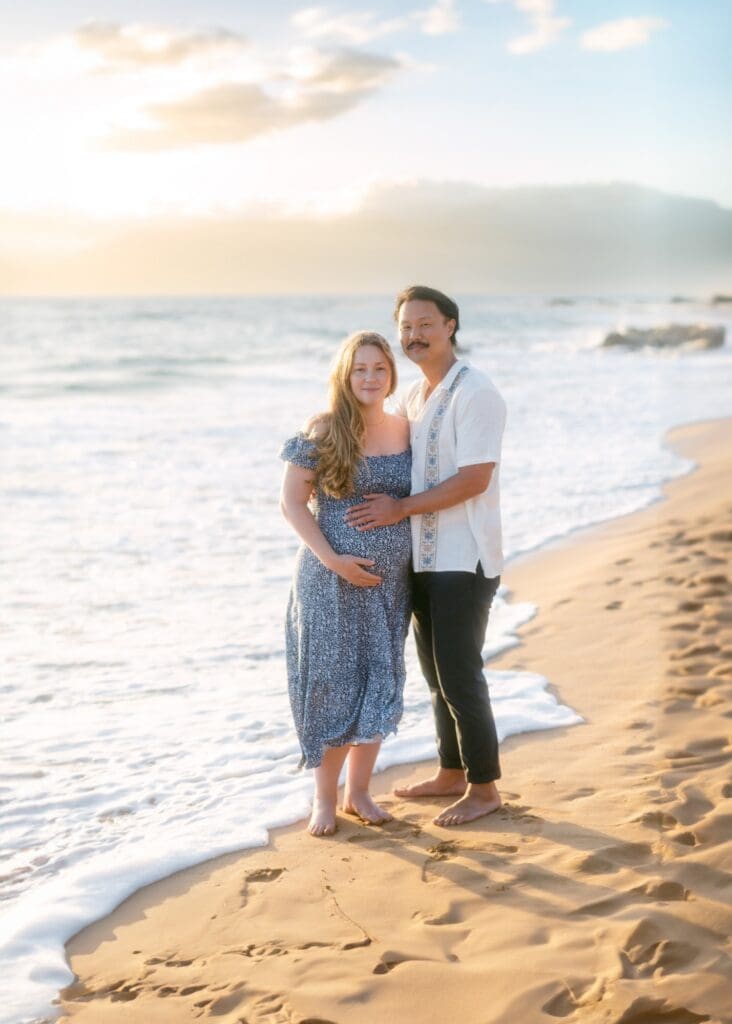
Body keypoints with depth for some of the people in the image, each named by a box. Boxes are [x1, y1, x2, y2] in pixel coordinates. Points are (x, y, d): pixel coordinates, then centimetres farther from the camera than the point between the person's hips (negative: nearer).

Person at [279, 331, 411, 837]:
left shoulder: (406, 430, 4)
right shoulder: (323, 432, -8)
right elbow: (293, 503, -8)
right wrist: (332, 558, -16)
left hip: (391, 581, 4)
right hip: (333, 580, -4)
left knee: (380, 683, 10)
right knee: (332, 683, 2)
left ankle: (359, 791, 25)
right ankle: (325, 798, 16)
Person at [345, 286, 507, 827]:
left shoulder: (474, 392, -14)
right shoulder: (413, 396, 12)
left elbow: (474, 479, -21)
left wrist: (401, 509, -19)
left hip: (464, 559, -8)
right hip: (424, 557, 8)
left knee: (459, 675, -3)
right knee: (437, 673, 16)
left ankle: (484, 787, 10)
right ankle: (452, 773, 29)